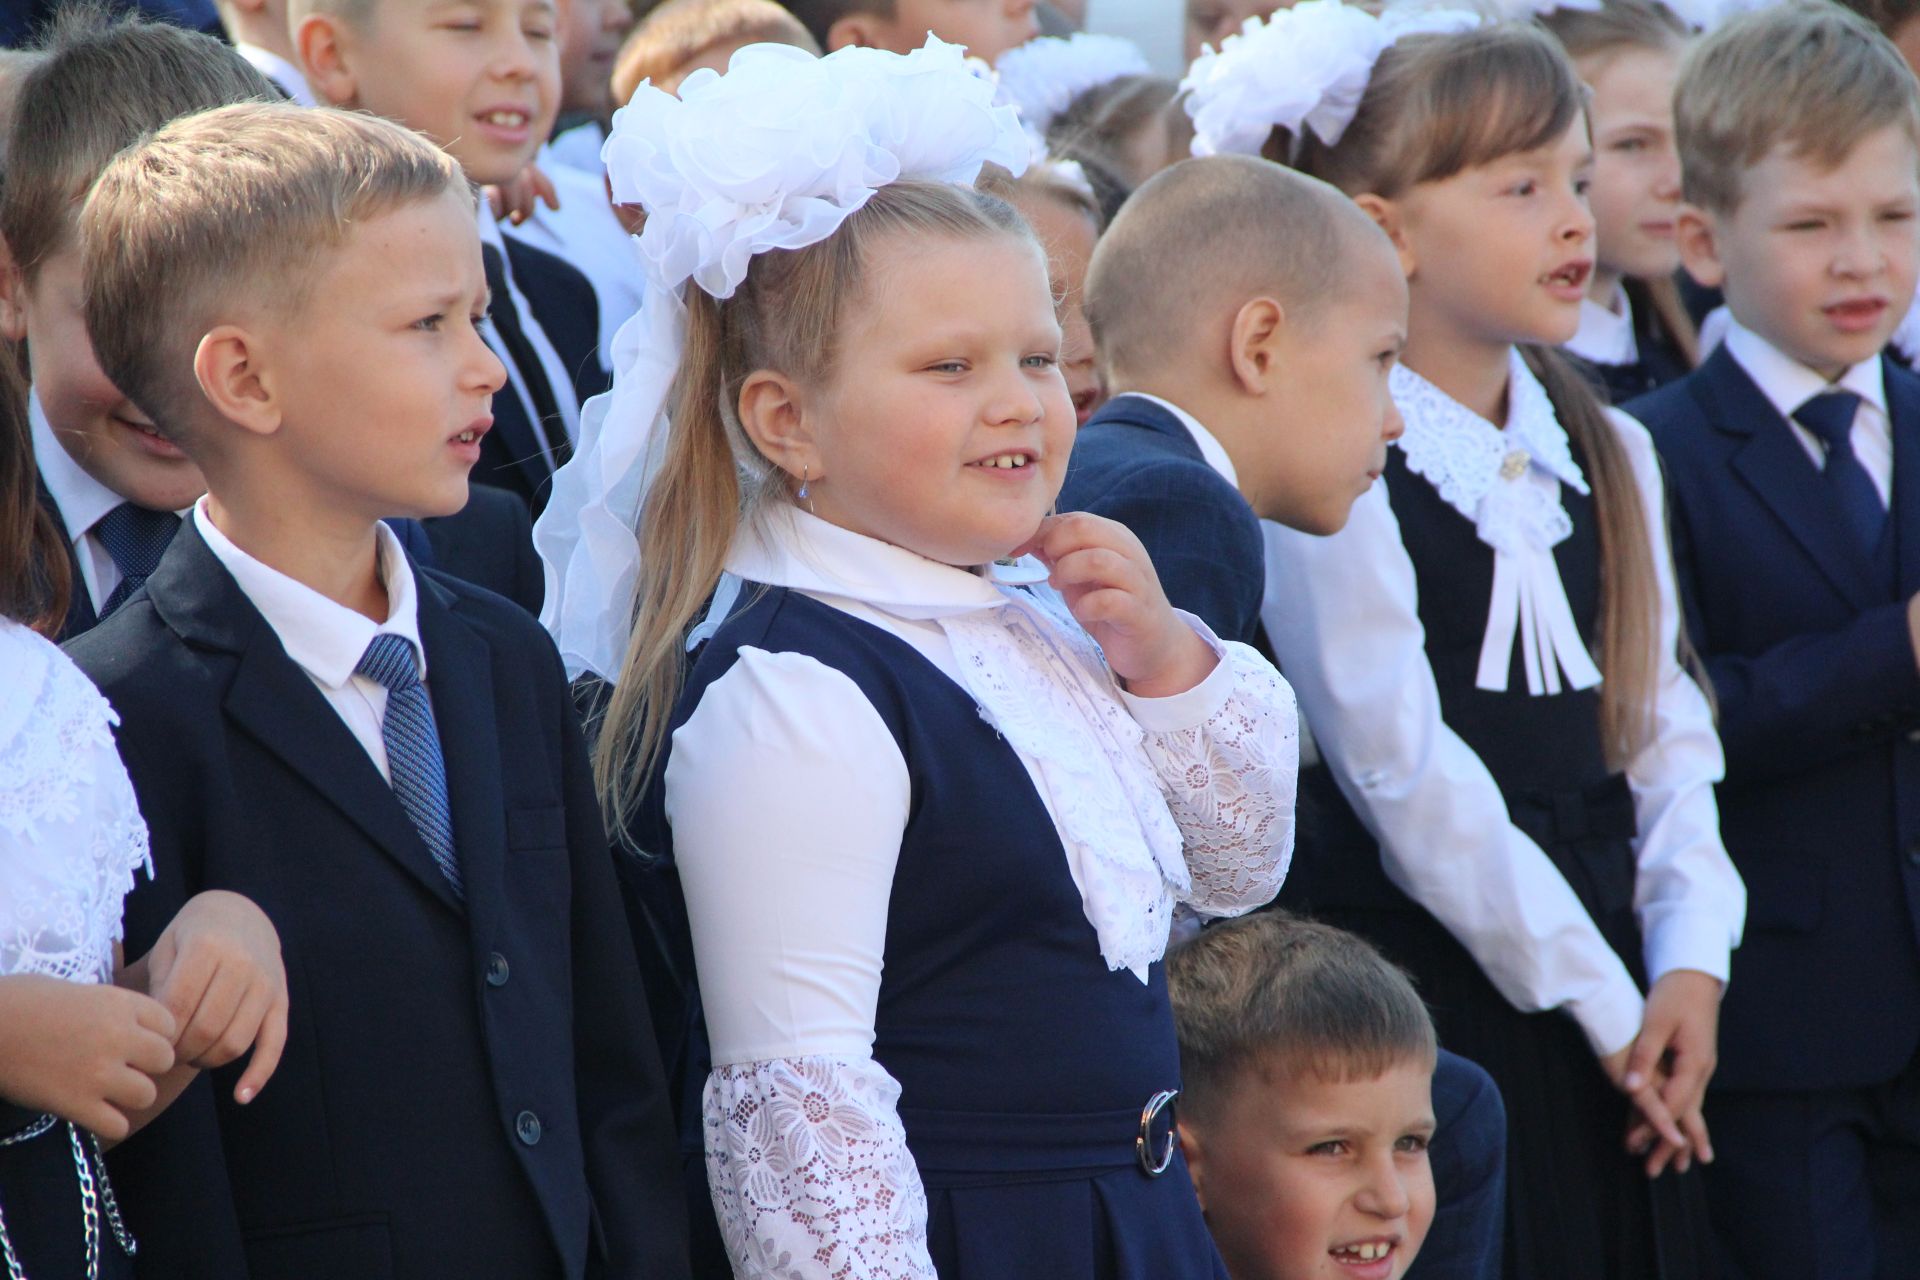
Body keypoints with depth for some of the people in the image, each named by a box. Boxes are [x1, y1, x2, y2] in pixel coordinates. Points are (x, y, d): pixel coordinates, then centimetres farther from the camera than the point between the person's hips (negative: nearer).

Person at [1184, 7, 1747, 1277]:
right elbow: (1403, 773, -13)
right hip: (1423, 989, -6)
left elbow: (1665, 730, 11)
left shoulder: (1611, 455, 12)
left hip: (1605, 988, 6)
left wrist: (1689, 963, -4)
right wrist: (1602, 1002, -10)